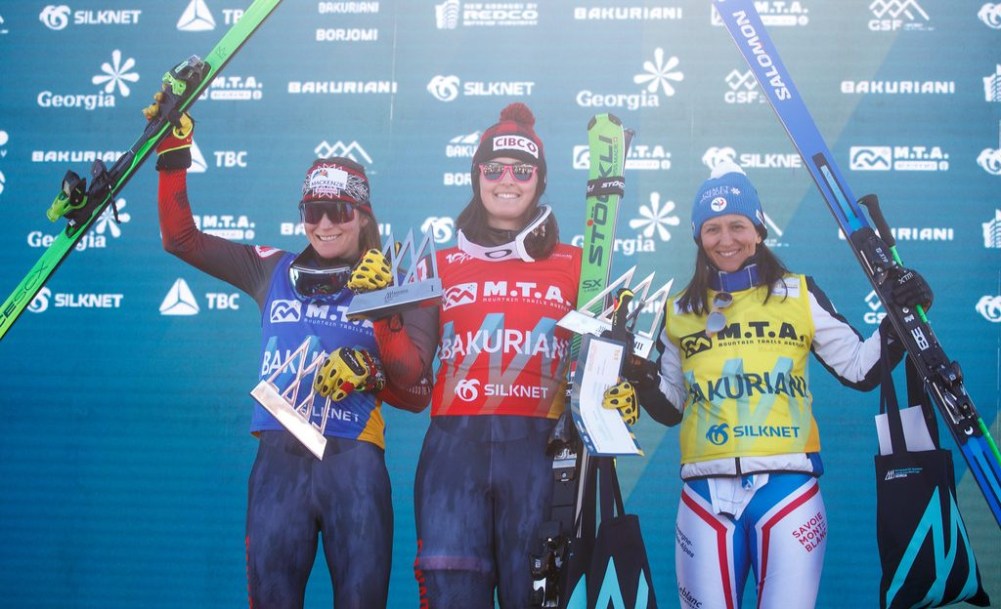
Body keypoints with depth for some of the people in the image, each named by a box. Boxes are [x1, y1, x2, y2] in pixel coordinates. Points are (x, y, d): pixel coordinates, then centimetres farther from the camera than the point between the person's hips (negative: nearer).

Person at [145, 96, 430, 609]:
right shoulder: (274, 271, 13)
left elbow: (416, 396, 6)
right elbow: (181, 237, 14)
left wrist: (370, 375, -13)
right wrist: (173, 153, 9)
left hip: (353, 460, -2)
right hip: (278, 456, 2)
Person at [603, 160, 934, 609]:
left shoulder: (800, 295, 7)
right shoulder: (678, 312, 11)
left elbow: (861, 370, 10)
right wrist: (637, 374, 1)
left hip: (787, 486, -1)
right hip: (706, 493, 1)